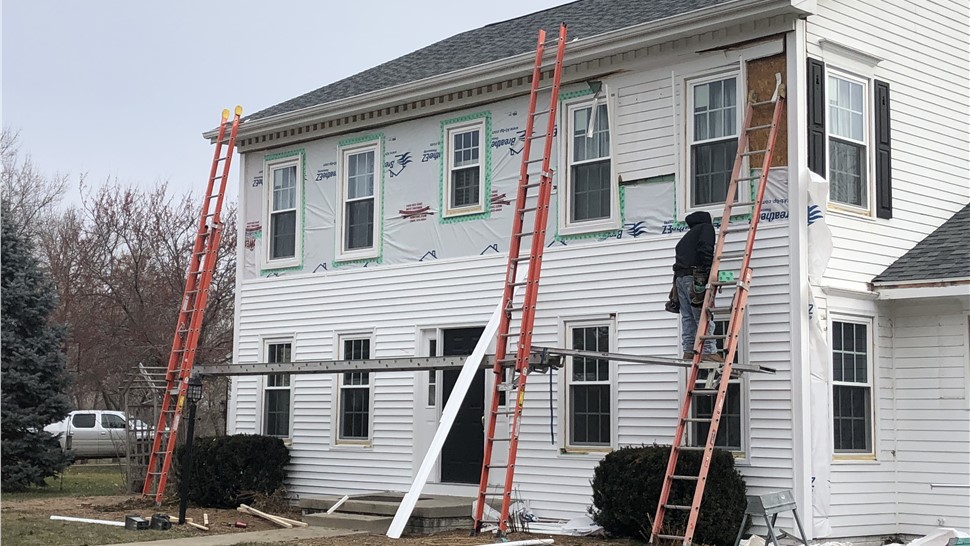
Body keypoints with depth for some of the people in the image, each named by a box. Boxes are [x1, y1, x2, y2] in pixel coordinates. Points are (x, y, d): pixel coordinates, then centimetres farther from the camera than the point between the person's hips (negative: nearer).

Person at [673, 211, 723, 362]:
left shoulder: (688, 235, 31)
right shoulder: (707, 227, 7)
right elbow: (706, 249, -11)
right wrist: (708, 270, -15)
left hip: (679, 277, 8)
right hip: (694, 276, -8)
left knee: (687, 317, 6)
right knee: (703, 316, -11)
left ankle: (688, 351, 2)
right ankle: (708, 351, -15)